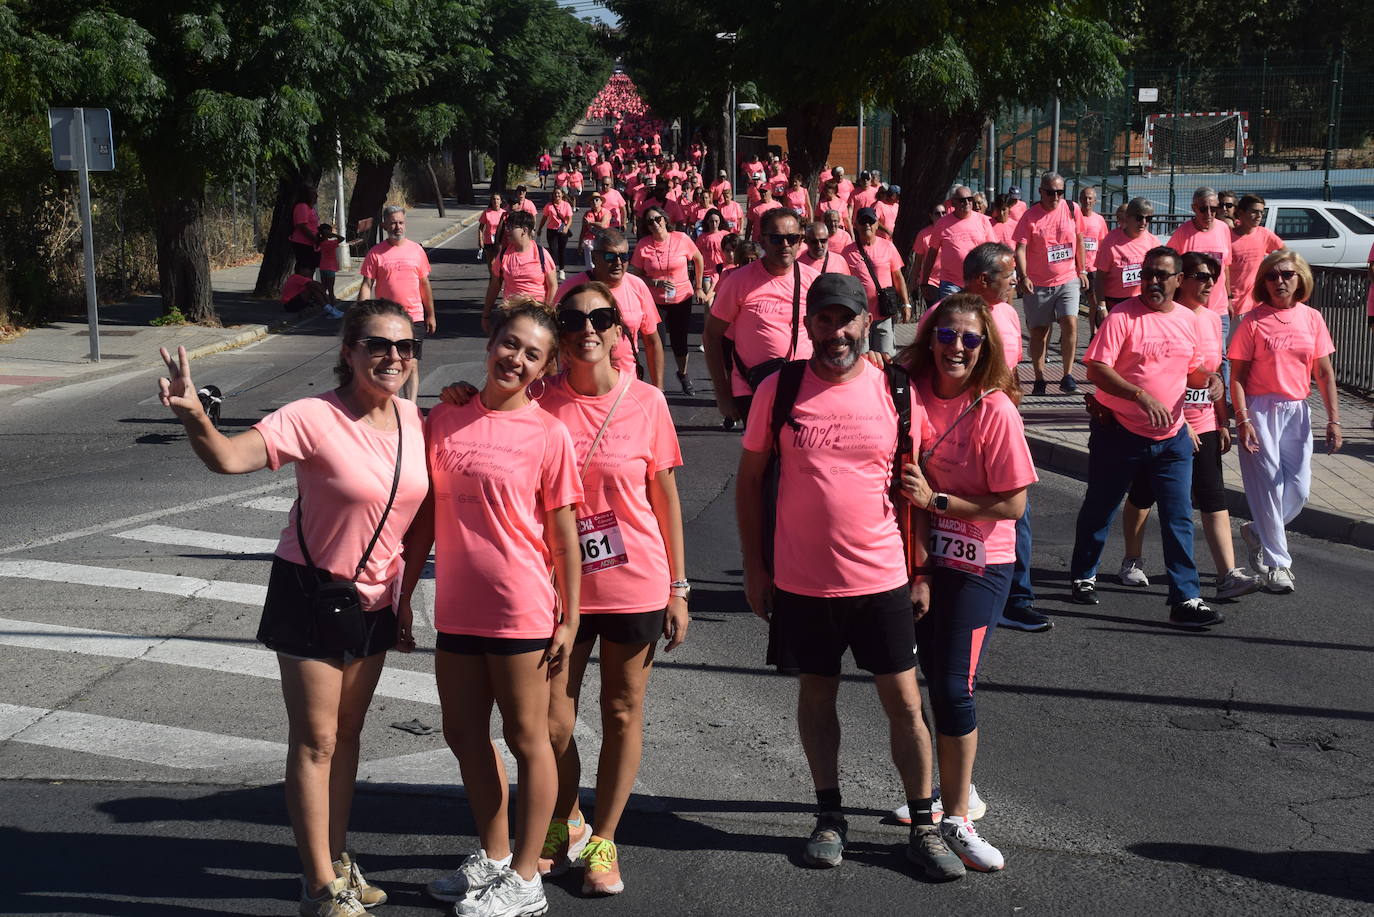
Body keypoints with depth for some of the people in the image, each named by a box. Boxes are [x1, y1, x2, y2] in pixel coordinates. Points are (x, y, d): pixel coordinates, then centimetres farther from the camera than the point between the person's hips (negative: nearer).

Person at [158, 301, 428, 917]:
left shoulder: (410, 417, -2)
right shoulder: (313, 419, -20)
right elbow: (230, 457, -34)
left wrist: (404, 600, 14)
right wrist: (193, 416, -55)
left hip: (375, 597, 6)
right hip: (312, 591, -6)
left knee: (347, 732, 17)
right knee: (316, 740, 2)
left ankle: (337, 860, 31)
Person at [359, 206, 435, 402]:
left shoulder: (416, 250, 5)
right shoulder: (376, 253, -1)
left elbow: (425, 284, 12)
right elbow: (367, 285, -1)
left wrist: (431, 315, 13)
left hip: (414, 318, 0)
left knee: (411, 365, -3)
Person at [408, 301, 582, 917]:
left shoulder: (548, 434, -8)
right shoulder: (445, 420, 4)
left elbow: (563, 534, -6)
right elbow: (426, 518, 10)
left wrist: (568, 620, -7)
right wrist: (403, 597, 11)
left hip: (521, 611, -5)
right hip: (456, 610, 5)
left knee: (526, 739, 6)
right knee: (464, 735, 16)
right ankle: (493, 855, 34)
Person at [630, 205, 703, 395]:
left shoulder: (681, 239, -12)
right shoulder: (643, 245, -12)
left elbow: (698, 259, 5)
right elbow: (636, 275, -6)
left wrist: (698, 287, 8)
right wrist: (657, 283, -21)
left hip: (682, 298, 1)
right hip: (654, 300, 0)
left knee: (679, 340, 10)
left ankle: (683, 374, 39)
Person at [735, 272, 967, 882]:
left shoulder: (897, 392, -3)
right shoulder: (779, 390, -5)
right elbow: (749, 480, 3)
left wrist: (922, 571, 2)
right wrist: (754, 567, 2)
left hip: (882, 579, 0)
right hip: (801, 580, 0)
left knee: (905, 702, 5)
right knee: (816, 694, 13)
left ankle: (924, 828, 19)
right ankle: (830, 818, 28)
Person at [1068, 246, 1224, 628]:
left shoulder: (1188, 320, 6)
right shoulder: (1122, 317, -12)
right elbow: (1096, 370, -20)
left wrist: (1209, 378, -5)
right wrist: (1141, 395, -31)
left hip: (1172, 437, 4)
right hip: (1119, 433, -4)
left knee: (1178, 518, -2)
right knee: (1100, 510, 13)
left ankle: (1186, 599, 0)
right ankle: (1084, 576, 34)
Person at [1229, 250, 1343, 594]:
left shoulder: (1311, 319, 5)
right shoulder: (1253, 321, -5)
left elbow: (1324, 373, 7)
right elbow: (1237, 375, -6)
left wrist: (1333, 420, 2)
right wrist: (1242, 419, -15)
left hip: (1297, 411, 4)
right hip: (1260, 410, -4)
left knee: (1298, 488, 2)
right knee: (1268, 485, -2)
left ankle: (1257, 533, 29)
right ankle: (1276, 564, 9)